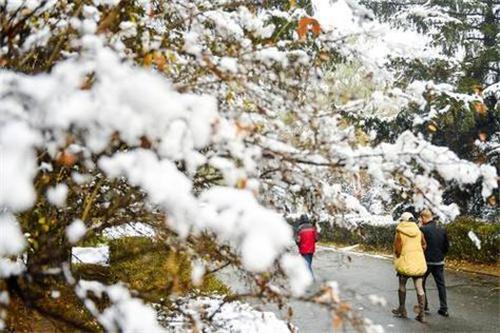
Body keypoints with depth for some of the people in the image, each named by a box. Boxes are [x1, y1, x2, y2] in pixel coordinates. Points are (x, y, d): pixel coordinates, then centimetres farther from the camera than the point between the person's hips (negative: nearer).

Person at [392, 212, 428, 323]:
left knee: (402, 286, 17)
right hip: (419, 264, 3)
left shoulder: (399, 233, -9)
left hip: (405, 263, -3)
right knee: (419, 288, 5)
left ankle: (402, 310, 27)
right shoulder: (419, 232, 2)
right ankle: (421, 314, 3)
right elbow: (424, 247, 5)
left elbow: (397, 250, -11)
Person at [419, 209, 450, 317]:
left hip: (426, 261, -5)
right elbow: (447, 246, 9)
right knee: (441, 284, 10)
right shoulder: (442, 230, 4)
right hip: (439, 262, 5)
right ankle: (444, 309, 9)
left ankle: (424, 306, 12)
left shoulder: (423, 229, -14)